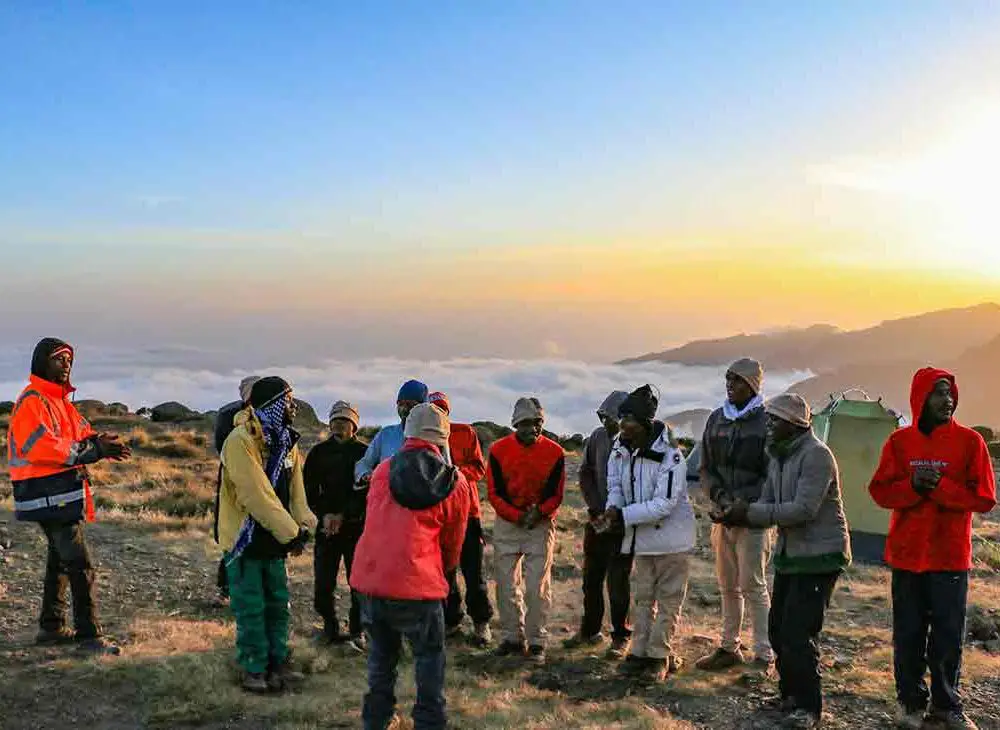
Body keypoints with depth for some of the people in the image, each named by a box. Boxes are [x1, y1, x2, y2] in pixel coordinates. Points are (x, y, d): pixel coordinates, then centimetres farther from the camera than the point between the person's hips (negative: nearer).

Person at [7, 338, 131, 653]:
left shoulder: (60, 400, 18)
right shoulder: (32, 401, -13)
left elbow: (82, 434, 13)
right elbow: (41, 447, -25)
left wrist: (102, 443, -10)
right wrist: (92, 450, -25)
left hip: (63, 494, 11)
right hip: (50, 495, -11)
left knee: (60, 560, 19)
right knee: (81, 565, -11)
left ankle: (51, 627, 31)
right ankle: (89, 635, -7)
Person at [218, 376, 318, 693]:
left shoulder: (287, 441, 6)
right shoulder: (241, 441, -21)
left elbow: (295, 491, 3)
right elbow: (258, 496, -25)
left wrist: (305, 525, -14)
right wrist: (291, 533, -23)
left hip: (273, 539, 8)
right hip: (244, 539, -8)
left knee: (278, 604, 15)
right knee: (251, 608, 2)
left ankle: (278, 661, 29)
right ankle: (255, 670, 15)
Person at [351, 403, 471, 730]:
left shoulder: (383, 471, 6)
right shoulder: (455, 483, 0)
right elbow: (453, 543, 10)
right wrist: (444, 570, 31)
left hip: (368, 579, 3)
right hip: (418, 584, -3)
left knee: (382, 651, 23)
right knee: (430, 655, 15)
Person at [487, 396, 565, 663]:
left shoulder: (555, 453, -6)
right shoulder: (499, 450, -6)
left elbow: (555, 494, -2)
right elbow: (494, 493, -5)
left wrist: (538, 512, -20)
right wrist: (518, 516, -15)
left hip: (541, 525, -1)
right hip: (506, 524, 1)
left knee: (538, 587, -2)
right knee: (507, 585, 6)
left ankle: (537, 641, 7)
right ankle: (513, 637, 18)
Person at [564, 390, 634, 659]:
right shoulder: (598, 437, 1)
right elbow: (586, 473, 9)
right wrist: (595, 507, -2)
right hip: (597, 519, 6)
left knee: (617, 581, 1)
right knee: (591, 578, 14)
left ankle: (621, 637, 16)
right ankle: (590, 631, 28)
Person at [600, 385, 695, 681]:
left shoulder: (669, 455, -26)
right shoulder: (621, 447, -6)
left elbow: (664, 504, -29)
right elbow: (615, 482, 7)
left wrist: (624, 516, -30)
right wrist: (613, 508, -14)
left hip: (671, 536, -7)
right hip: (642, 535, 7)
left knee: (668, 600, 4)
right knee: (644, 597, 16)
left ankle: (660, 655, 13)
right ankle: (640, 651, 25)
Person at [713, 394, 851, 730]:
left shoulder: (816, 455, -19)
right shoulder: (778, 457, 10)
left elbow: (804, 509, -27)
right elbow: (767, 507, 10)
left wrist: (749, 512, -25)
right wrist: (734, 516, -9)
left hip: (819, 556, -9)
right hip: (789, 554, 9)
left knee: (798, 634, -9)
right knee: (778, 629, 13)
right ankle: (790, 693, 29)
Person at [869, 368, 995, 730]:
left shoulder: (969, 441, -4)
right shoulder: (899, 442, 1)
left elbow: (984, 498, -6)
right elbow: (880, 491, 0)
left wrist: (940, 486, -19)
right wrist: (913, 486, -18)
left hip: (951, 556, -1)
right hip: (907, 554, 1)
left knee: (948, 635, 7)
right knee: (908, 634, 8)